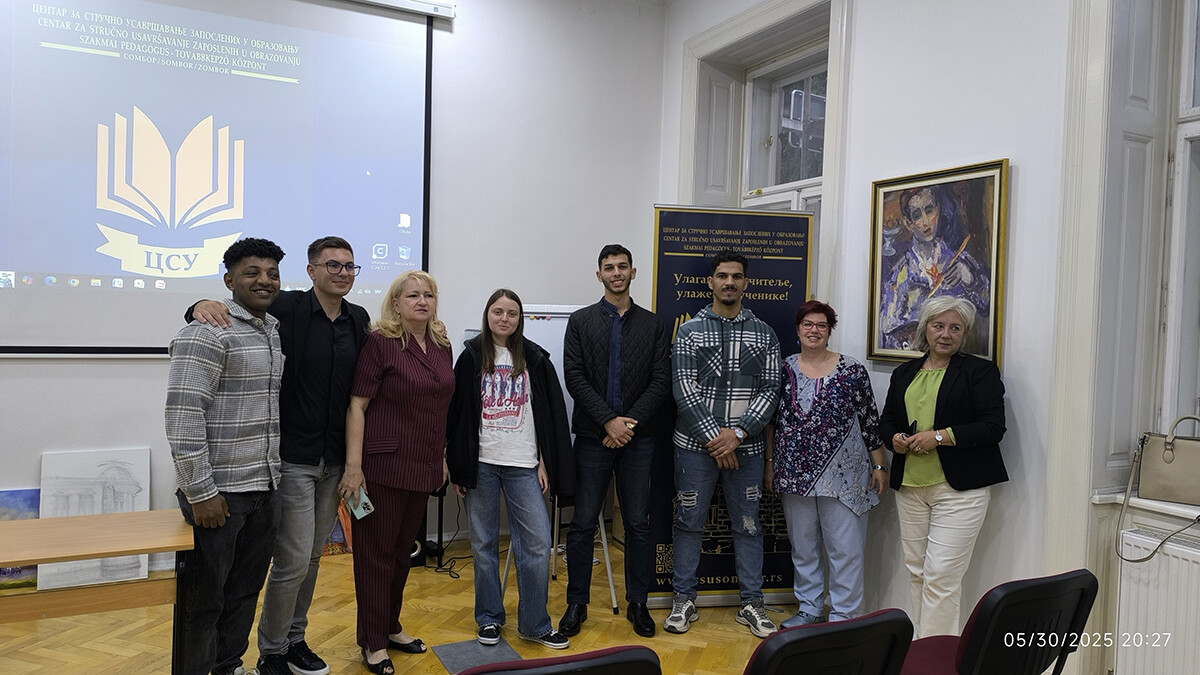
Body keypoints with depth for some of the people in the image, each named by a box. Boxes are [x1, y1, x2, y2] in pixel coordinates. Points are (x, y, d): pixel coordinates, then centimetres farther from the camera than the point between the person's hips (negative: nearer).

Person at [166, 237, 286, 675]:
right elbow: (183, 415, -18)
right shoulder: (208, 331, -13)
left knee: (246, 590, 18)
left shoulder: (276, 331, 12)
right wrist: (199, 492, -18)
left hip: (265, 489, 8)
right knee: (205, 598, 6)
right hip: (218, 492, -7)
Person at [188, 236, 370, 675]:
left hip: (334, 462, 6)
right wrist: (203, 305, -34)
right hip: (292, 459, -6)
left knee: (312, 557, 17)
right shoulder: (286, 309, -11)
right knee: (293, 560, -2)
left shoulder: (359, 321, 7)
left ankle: (295, 639, 34)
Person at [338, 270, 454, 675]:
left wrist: (441, 458, 16)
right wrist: (353, 466, -17)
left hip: (423, 467, 6)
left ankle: (392, 626, 34)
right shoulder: (380, 343, -11)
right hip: (384, 466, -6)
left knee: (403, 549, 18)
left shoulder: (442, 348, 8)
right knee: (376, 553, 5)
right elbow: (357, 405, -13)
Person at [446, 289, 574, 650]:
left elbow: (549, 414, 6)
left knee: (538, 542, -2)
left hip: (523, 465, 1)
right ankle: (489, 619, 24)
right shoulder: (471, 358, 3)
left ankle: (534, 624, 12)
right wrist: (458, 468, -1)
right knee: (484, 543, 8)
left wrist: (545, 462, 0)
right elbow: (458, 414, 3)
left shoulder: (534, 359, 5)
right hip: (482, 464, 0)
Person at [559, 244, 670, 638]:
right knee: (583, 524, 3)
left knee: (638, 524, 7)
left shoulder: (652, 325, 8)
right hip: (593, 437, -1)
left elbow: (661, 381, 1)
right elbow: (575, 378, -4)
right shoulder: (581, 322, 5)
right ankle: (577, 603, 16)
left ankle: (637, 603, 20)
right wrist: (610, 421, -13)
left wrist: (631, 420, -10)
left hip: (638, 438, 1)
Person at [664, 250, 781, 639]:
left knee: (747, 524, 10)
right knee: (689, 521, 6)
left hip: (746, 445, 2)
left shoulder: (764, 334, 7)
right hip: (696, 443, -2)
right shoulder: (690, 331, 1)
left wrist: (738, 432, -12)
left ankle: (751, 603, 23)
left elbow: (770, 390, 1)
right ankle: (684, 600, 20)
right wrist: (714, 437, -13)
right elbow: (683, 389, -7)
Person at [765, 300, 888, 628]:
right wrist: (770, 463, 9)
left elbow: (870, 422, -1)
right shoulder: (784, 370, 4)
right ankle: (808, 608, 27)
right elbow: (771, 420, 10)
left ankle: (843, 616, 13)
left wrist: (879, 466, -2)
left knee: (845, 548, 1)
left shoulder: (851, 370, -3)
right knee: (802, 546, 13)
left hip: (841, 475, -3)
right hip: (795, 474, 3)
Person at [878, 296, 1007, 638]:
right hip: (909, 485, 5)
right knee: (916, 570, 9)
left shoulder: (980, 371, 0)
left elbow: (993, 427, -9)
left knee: (940, 574, -10)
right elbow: (885, 420, 19)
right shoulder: (904, 373, 15)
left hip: (960, 488, -5)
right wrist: (894, 439, -3)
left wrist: (939, 436, -17)